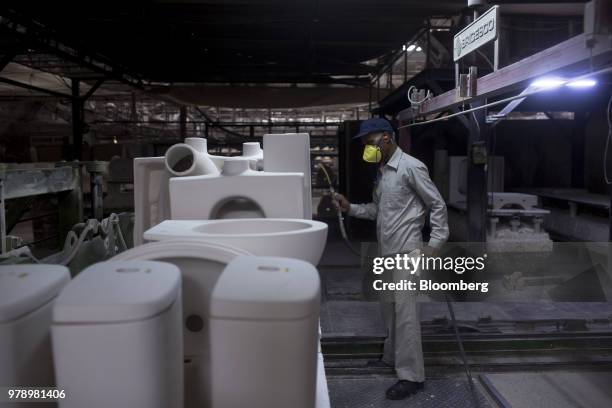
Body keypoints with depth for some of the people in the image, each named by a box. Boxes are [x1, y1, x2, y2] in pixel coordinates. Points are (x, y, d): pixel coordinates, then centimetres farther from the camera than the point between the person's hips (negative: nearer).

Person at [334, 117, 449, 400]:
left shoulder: (411, 167, -13)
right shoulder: (382, 171, 13)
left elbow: (437, 205, -10)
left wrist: (435, 244, -12)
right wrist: (351, 208, 5)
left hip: (406, 251, -9)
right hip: (386, 251, 9)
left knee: (405, 311, -6)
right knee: (389, 307, 17)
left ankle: (412, 376, 3)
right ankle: (392, 357, 33)